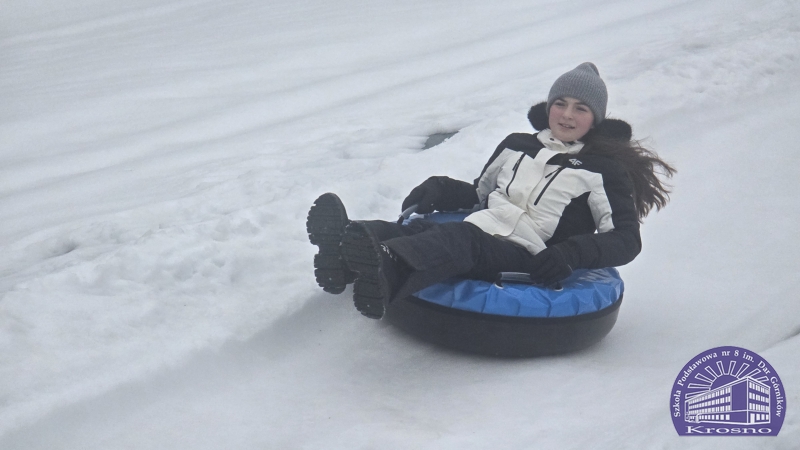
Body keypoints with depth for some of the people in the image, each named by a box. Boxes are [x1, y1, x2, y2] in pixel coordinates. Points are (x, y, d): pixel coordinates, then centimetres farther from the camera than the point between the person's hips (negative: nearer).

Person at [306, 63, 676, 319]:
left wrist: (571, 254, -16)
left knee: (459, 239, -38)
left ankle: (385, 269, -69)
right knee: (419, 228, -29)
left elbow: (626, 240, 2)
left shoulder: (605, 171, 9)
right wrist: (443, 189, 10)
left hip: (526, 261, -5)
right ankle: (347, 248, -60)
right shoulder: (517, 145, 24)